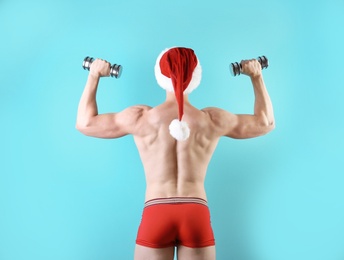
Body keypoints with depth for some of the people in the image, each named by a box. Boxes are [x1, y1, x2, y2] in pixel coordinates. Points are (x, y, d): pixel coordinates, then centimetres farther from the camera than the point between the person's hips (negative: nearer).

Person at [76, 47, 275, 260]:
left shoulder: (141, 117, -3)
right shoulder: (213, 120, 0)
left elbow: (85, 124, 9)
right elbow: (266, 123, 16)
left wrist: (94, 76, 17)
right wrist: (257, 76, 22)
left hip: (155, 216, -1)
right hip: (197, 217, 1)